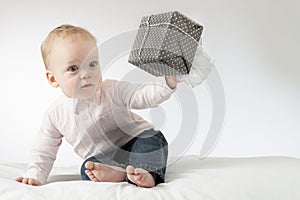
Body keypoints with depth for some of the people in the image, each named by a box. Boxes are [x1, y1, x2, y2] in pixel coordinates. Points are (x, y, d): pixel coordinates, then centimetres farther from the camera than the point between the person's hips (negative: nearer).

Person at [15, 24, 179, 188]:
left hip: (135, 144, -2)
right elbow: (44, 151, 5)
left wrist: (168, 84, -39)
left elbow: (144, 96, -20)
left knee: (153, 138, -29)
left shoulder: (113, 91, -11)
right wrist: (35, 176, -9)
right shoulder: (56, 114, -4)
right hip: (104, 161, 2)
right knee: (87, 170, -27)